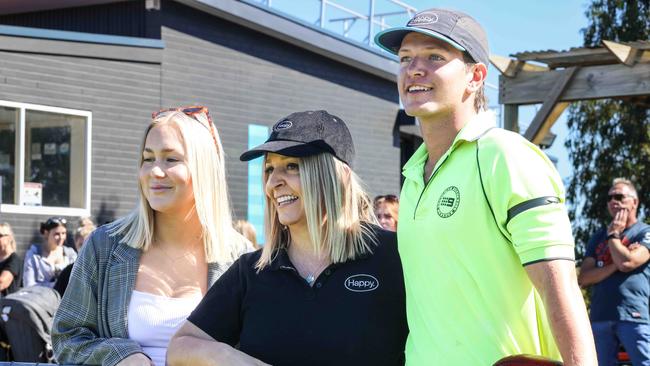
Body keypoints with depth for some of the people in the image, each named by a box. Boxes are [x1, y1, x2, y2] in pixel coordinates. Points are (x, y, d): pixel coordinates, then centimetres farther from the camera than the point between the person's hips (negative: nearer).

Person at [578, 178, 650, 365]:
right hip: (600, 318, 5)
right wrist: (615, 265, -6)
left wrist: (613, 235, 2)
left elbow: (626, 262, -14)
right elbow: (583, 278, 7)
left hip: (634, 317, -5)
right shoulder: (598, 237, 19)